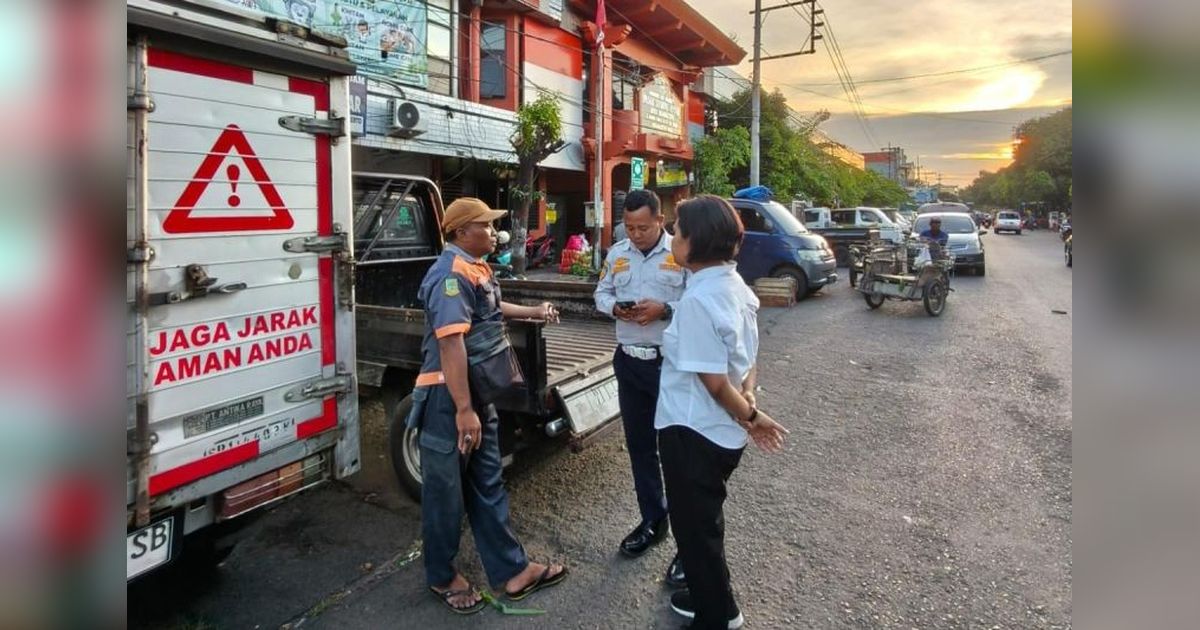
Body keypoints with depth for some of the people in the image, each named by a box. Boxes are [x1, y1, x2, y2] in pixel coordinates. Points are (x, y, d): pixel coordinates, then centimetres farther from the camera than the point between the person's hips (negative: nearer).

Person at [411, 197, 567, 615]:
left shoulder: (477, 268, 10)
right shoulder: (451, 273, -22)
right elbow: (450, 342, -29)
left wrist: (534, 312, 36)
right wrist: (463, 409, -32)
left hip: (478, 390, 10)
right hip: (448, 396, -10)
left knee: (487, 483, 16)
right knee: (446, 490, 8)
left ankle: (512, 570, 29)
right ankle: (441, 577, 29)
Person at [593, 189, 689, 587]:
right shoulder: (617, 254, 8)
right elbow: (601, 293, 15)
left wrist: (664, 310, -24)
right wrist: (615, 308, -6)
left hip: (672, 363, -6)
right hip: (629, 361, 6)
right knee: (639, 446, 16)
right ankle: (652, 521, 35)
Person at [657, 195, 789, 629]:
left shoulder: (697, 299, -26)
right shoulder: (735, 284, 3)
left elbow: (714, 381, -24)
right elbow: (746, 361, 7)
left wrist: (749, 416, -10)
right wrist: (750, 408, -1)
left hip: (693, 431, -9)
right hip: (722, 430, 9)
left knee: (694, 524, 12)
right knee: (705, 519, 26)